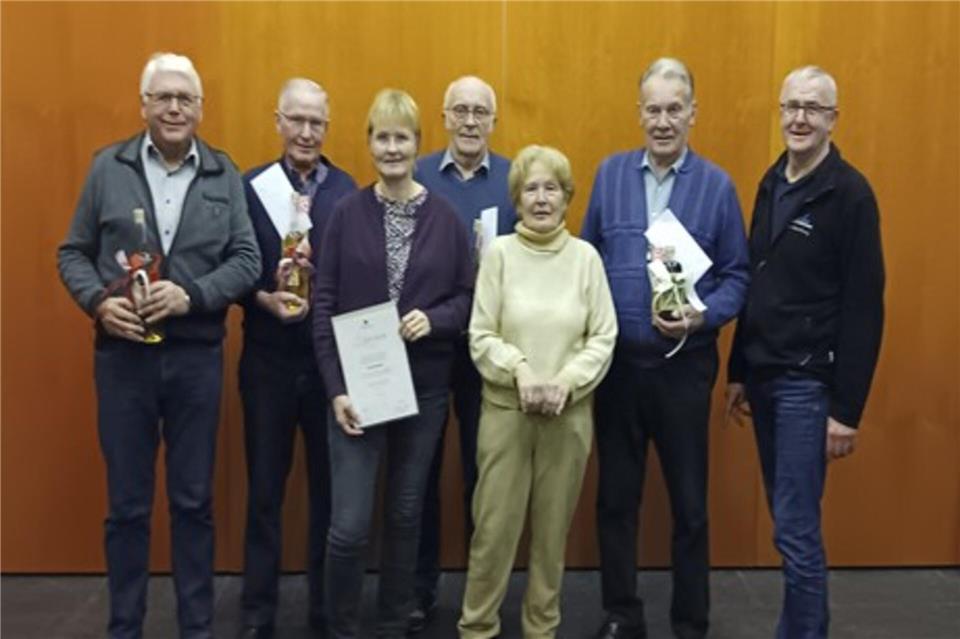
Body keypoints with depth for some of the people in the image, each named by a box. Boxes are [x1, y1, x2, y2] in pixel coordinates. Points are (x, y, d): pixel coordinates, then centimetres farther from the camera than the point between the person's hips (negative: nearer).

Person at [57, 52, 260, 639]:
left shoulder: (225, 176, 4)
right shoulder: (108, 167, 4)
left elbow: (247, 260, -1)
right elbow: (73, 253, 6)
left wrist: (192, 294, -15)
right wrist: (97, 301, -12)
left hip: (197, 357, 0)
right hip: (123, 355, 0)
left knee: (194, 501, 10)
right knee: (127, 504, 10)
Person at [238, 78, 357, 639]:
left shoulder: (350, 191, -1)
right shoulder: (251, 186, 0)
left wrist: (320, 297, -19)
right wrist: (265, 298, -17)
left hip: (332, 357, 0)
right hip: (268, 358, 0)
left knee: (330, 486, 11)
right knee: (265, 488, 11)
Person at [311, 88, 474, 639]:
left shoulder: (446, 216, 1)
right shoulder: (347, 213, -2)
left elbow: (469, 297, 5)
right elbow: (325, 305, -3)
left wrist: (434, 319, -16)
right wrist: (335, 388, -9)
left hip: (425, 387, 1)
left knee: (406, 515, 13)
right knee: (349, 526, -4)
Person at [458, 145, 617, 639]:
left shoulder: (586, 256, 1)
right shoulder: (500, 253, -2)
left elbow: (604, 337, 0)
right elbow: (480, 336, -3)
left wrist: (567, 380, -13)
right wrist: (520, 369, -17)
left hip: (570, 412, 1)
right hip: (505, 409, -1)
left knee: (553, 527, 11)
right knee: (495, 523, 3)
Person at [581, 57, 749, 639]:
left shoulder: (717, 185, -2)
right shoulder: (611, 174, 4)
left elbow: (736, 276, 0)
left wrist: (703, 317, -19)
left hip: (685, 364, -2)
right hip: (616, 359, 2)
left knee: (689, 502, 9)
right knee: (616, 496, 11)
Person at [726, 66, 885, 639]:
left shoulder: (850, 194, -11)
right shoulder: (772, 183, 10)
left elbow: (864, 308, -13)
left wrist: (848, 408, -15)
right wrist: (739, 370, 14)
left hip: (809, 383, -7)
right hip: (764, 376, 7)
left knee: (796, 531, -3)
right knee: (789, 519, 15)